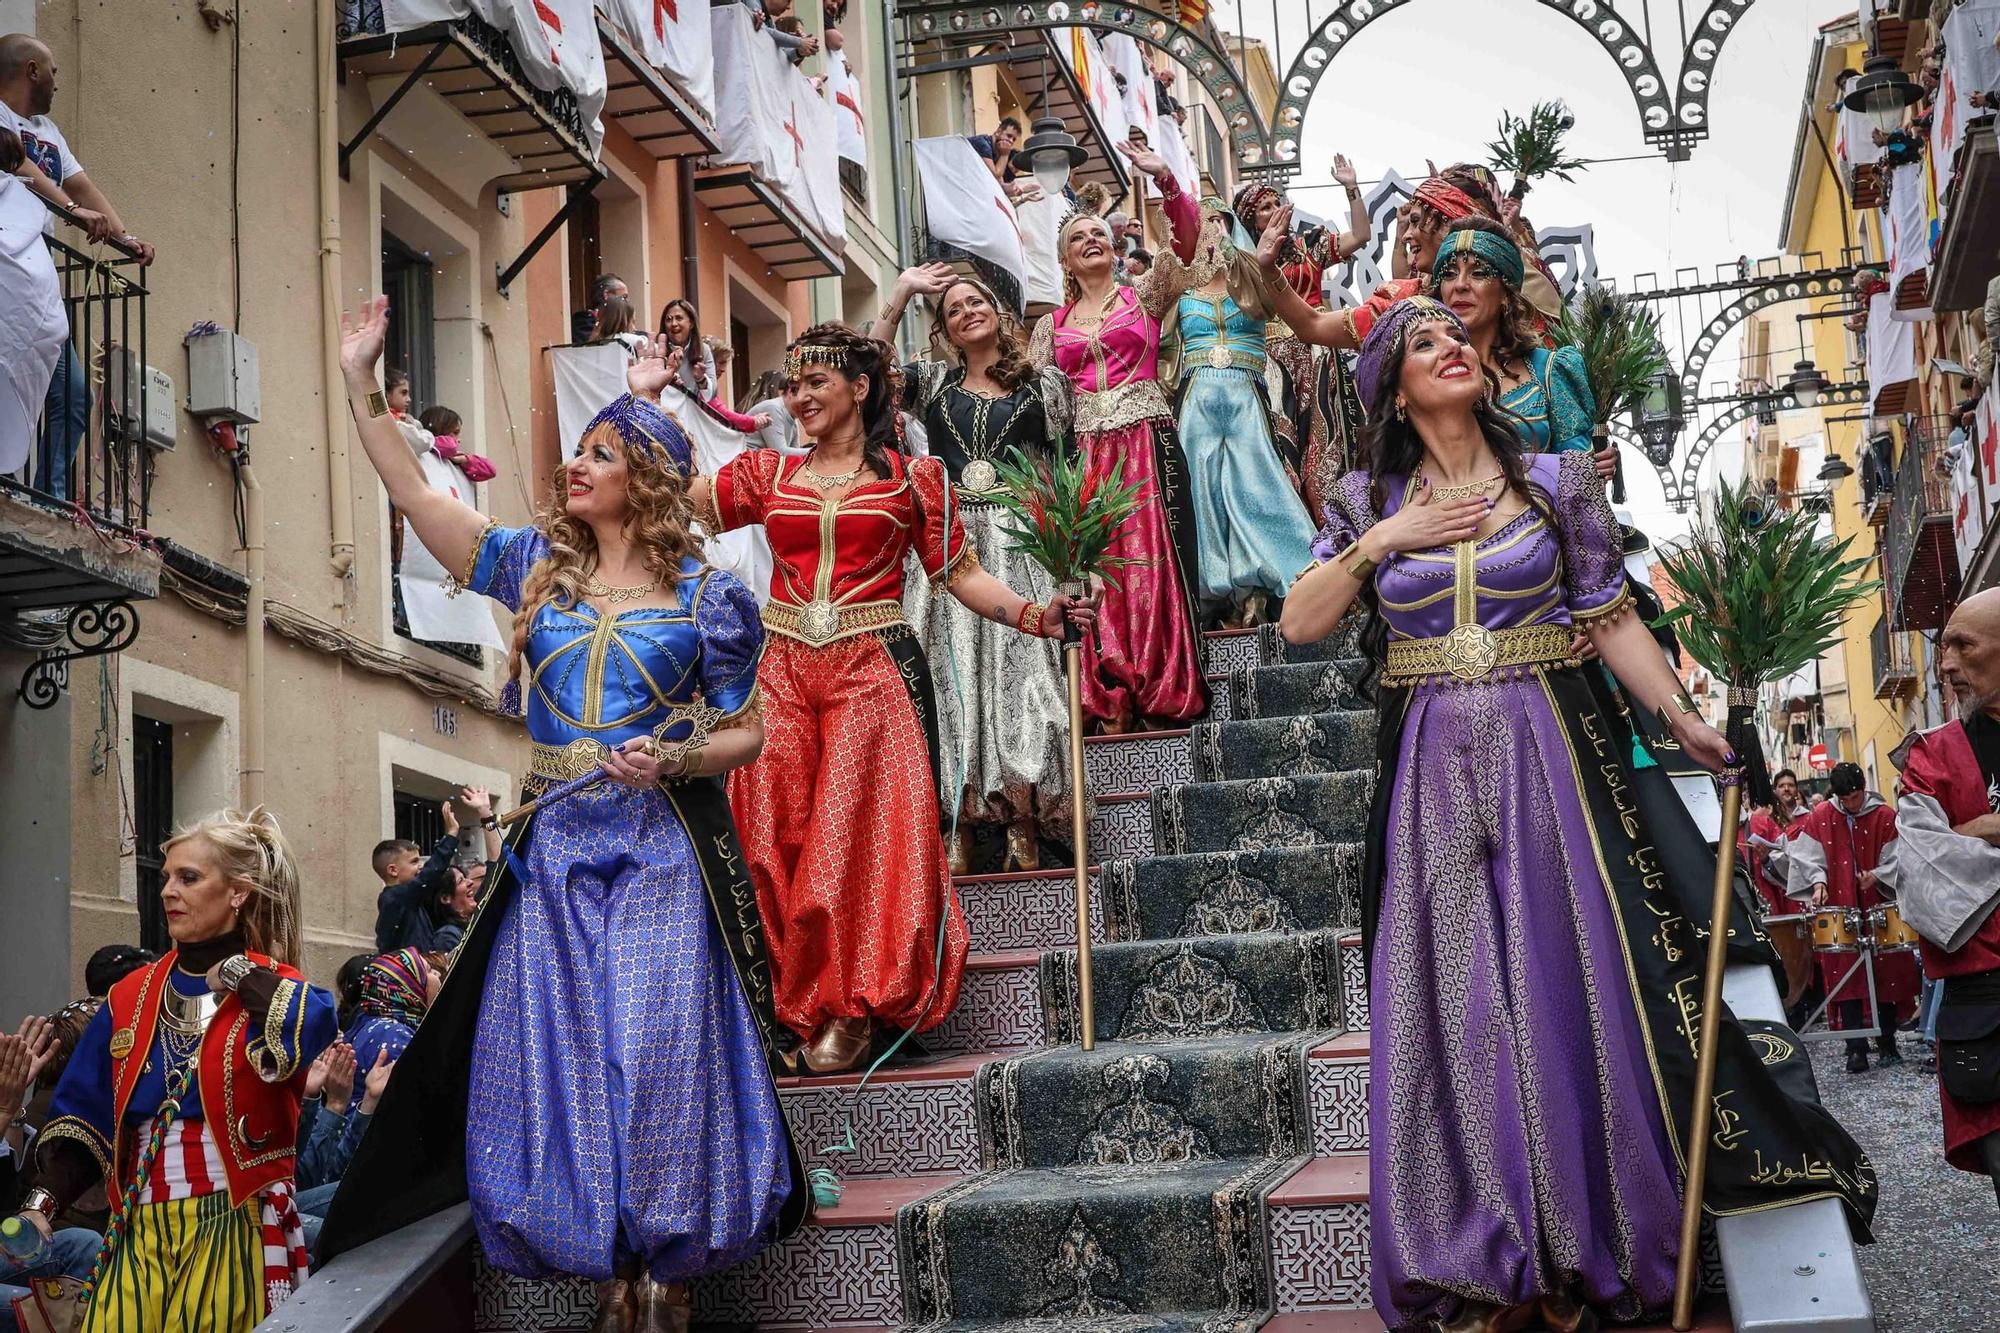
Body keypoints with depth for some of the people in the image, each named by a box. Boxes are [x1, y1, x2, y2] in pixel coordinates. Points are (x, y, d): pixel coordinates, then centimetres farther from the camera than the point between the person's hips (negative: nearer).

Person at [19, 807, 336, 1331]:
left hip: (233, 1231, -4)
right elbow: (82, 1116, 8)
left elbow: (310, 1032, -27)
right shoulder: (131, 997, 11)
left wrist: (235, 972, -12)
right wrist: (42, 1202, -7)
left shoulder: (274, 992, -1)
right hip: (138, 1233, 4)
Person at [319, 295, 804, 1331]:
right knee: (559, 1052, 1)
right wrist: (359, 383, 1)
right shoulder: (537, 566, 10)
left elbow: (745, 733, 4)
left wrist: (677, 760, -15)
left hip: (660, 847, -3)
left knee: (657, 1048, -7)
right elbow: (415, 496, 5)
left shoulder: (703, 596, 2)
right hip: (556, 849, 3)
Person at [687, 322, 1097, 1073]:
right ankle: (794, 1003, 8)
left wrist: (1035, 616, -10)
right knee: (777, 838, -1)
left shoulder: (910, 476, 6)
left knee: (856, 834, -7)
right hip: (783, 674, 3)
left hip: (873, 673, -3)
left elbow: (960, 573, 4)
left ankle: (849, 1011, 1)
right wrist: (646, 402, 14)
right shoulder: (767, 475, 14)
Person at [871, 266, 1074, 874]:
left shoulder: (1045, 383, 11)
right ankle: (959, 830, -2)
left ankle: (1023, 832, -5)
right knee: (952, 676, -4)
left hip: (1017, 547, -2)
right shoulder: (934, 380, 16)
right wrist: (900, 296, 1)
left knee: (1016, 670, -7)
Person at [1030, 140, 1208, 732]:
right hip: (1085, 453, 2)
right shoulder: (1052, 325, 17)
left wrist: (1166, 178, -17)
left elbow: (1186, 239, -4)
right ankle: (1111, 700, -1)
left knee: (1149, 562, -8)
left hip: (1146, 443, -2)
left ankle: (1159, 693, -4)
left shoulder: (1144, 296, 10)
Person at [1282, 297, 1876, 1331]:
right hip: (1433, 774, 1)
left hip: (1547, 755, -1)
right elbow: (1299, 624, 4)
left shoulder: (1554, 481, 5)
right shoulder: (1372, 504, 8)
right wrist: (1382, 540, -6)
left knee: (1566, 987, -2)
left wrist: (1683, 719, -8)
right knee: (1454, 1004, -1)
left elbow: (1612, 620, 2)